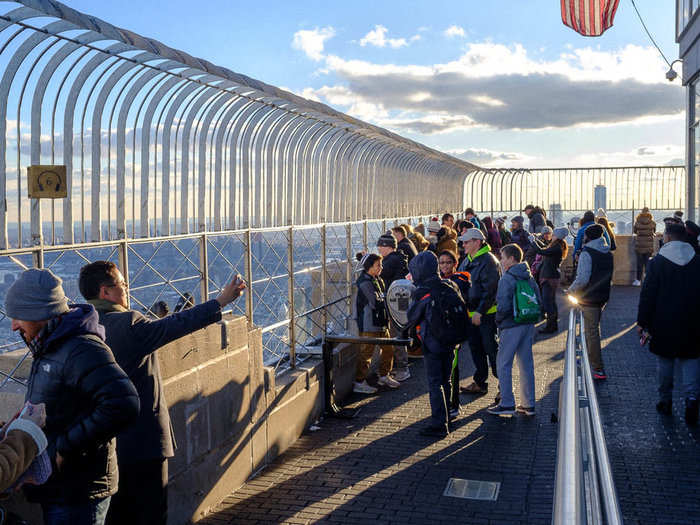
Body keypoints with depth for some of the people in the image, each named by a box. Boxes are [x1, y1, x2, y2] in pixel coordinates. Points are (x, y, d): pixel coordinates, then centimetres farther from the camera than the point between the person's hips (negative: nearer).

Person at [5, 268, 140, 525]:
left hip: (78, 493, -9)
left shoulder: (82, 349, -22)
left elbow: (124, 405, -35)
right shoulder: (50, 348, 9)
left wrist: (67, 445, -27)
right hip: (55, 486, 9)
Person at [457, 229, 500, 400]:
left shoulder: (488, 261, -15)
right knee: (475, 348, 14)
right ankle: (479, 383, 25)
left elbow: (490, 291, -19)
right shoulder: (467, 261, 13)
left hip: (487, 314, -9)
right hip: (472, 313, 9)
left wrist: (480, 312, -22)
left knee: (491, 349, -3)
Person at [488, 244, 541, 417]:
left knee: (504, 364, 2)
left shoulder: (507, 279, -14)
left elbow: (503, 306, -20)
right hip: (529, 325, 7)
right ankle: (528, 404, 17)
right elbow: (538, 302, 11)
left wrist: (498, 320, -3)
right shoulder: (530, 278, 8)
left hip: (512, 326, -7)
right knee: (527, 364, 12)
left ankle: (507, 404, 2)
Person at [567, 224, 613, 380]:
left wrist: (571, 290, -7)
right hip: (603, 297, 8)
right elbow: (610, 277, 16)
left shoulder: (587, 253, -17)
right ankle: (590, 359, 35)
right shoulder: (608, 253, 9)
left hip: (589, 298, -8)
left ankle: (599, 370, -3)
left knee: (592, 333, -3)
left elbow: (582, 279, -22)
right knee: (593, 328, 22)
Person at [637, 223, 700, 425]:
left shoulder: (657, 262, -8)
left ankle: (665, 401, 20)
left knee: (665, 361, 11)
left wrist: (642, 322, -2)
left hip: (664, 324, -1)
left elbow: (647, 295, -8)